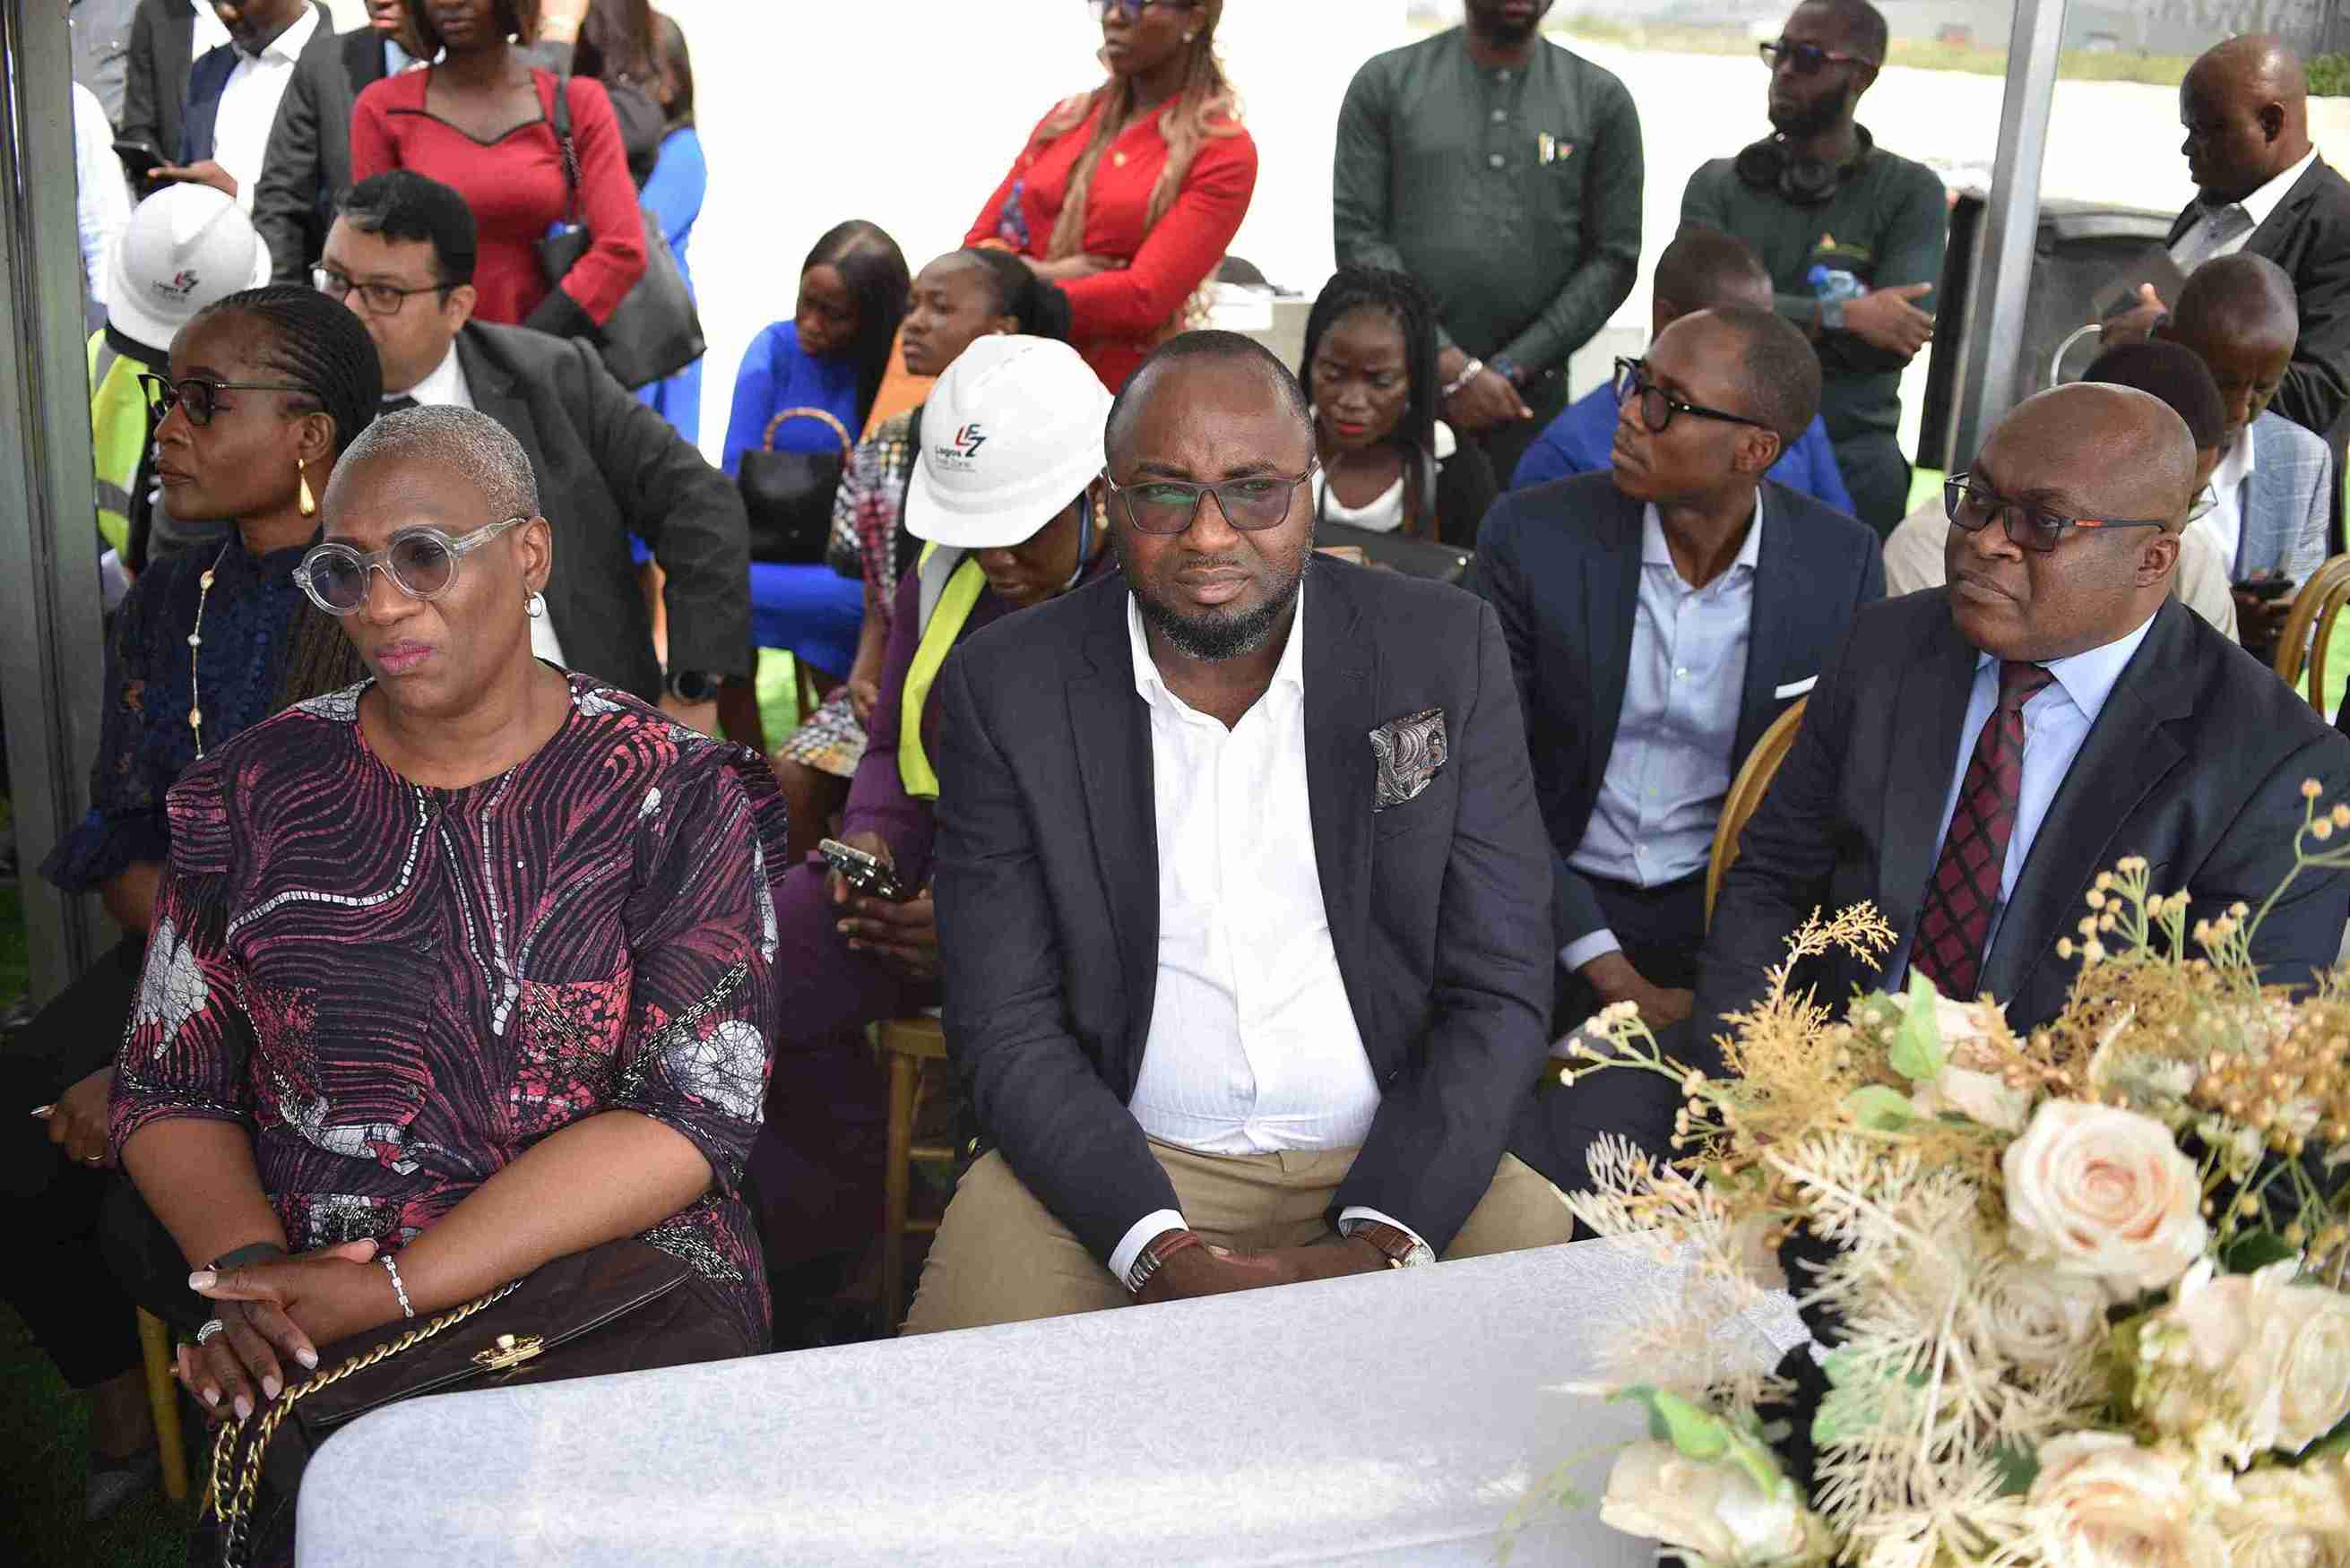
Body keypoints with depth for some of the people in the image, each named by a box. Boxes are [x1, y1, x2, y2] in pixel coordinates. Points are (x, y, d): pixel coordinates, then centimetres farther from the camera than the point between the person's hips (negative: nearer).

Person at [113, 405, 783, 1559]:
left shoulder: (671, 797, -1)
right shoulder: (256, 792, 8)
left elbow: (691, 1116, -10)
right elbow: (166, 1090, 11)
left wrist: (392, 1291, -17)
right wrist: (252, 1270, -10)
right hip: (313, 1328, 2)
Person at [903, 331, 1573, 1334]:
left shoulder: (1447, 651, -2)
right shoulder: (1005, 689, -4)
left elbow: (1498, 994, -2)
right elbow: (1010, 1032, -5)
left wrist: (1380, 1242, -15)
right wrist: (1166, 1259, -19)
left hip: (1399, 1157, 1)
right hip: (1118, 1163, -1)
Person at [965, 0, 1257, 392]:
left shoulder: (1223, 151, -5)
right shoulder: (1066, 118, 12)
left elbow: (1145, 297, -14)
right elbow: (978, 245, 10)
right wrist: (1040, 274, -10)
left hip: (1125, 388, -4)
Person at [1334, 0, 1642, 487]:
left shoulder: (1601, 99, 7)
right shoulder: (1386, 82, 4)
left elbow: (1614, 257, 4)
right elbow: (1357, 236, -2)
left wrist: (1513, 367, -6)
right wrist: (1451, 366, -10)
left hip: (1528, 393, 0)